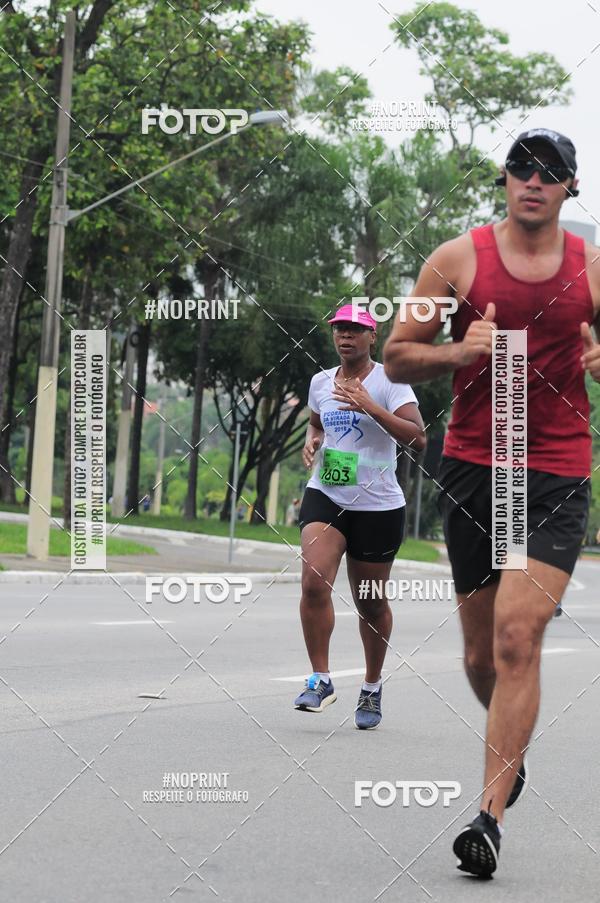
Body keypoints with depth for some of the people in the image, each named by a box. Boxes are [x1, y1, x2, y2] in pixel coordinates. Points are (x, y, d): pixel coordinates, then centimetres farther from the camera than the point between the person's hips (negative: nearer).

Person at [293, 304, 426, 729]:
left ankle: (372, 687, 28)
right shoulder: (320, 382, 8)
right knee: (314, 582, -20)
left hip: (378, 506, -3)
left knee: (371, 602, 7)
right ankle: (321, 680, -10)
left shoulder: (390, 382, -8)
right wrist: (312, 440, 6)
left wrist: (370, 407, -27)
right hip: (325, 497, 3)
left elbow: (417, 437, -19)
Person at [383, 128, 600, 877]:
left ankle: (490, 814, -14)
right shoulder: (459, 259, 2)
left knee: (517, 635, -17)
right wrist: (459, 351, -14)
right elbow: (396, 358, 5)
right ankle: (511, 751, 41)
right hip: (471, 468, 2)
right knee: (481, 654, 10)